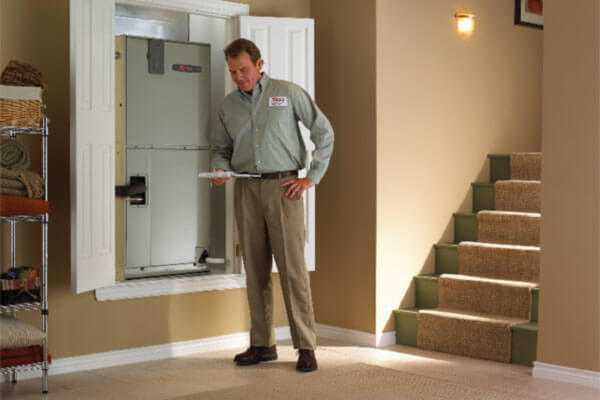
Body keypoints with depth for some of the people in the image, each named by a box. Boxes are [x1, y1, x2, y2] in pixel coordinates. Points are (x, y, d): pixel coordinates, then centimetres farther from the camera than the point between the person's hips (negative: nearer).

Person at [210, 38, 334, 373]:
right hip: (246, 190, 4)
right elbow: (221, 147, 22)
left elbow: (324, 131, 4)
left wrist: (312, 177, -1)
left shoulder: (288, 93, 3)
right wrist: (220, 169, -1)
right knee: (255, 269, 5)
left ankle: (306, 346, -3)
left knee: (292, 267, -8)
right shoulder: (229, 105, 14)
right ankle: (263, 344, 13)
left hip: (283, 187, -4)